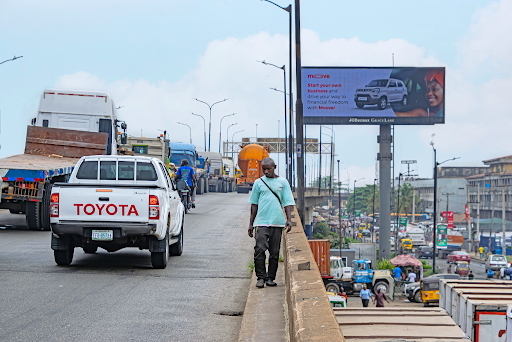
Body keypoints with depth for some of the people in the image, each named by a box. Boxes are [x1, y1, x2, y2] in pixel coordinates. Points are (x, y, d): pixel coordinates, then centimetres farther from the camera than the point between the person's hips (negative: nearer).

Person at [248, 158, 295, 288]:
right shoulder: (258, 183, 9)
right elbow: (254, 204, 14)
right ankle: (261, 277, -5)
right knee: (260, 249, -12)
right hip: (261, 222, -1)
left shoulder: (282, 182, 8)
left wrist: (289, 220, -6)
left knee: (274, 252, 4)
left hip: (277, 222, 1)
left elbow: (287, 202, 7)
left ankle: (270, 278, 14)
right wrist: (251, 223, 11)